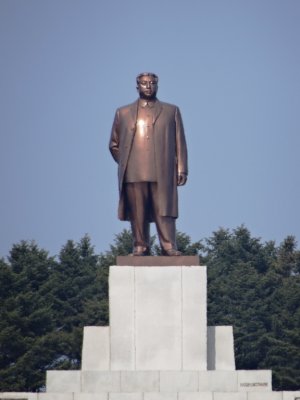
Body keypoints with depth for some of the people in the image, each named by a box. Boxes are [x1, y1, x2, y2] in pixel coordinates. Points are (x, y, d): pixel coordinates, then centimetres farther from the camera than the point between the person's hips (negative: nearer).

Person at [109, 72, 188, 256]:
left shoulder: (171, 111, 18)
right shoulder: (123, 113, 19)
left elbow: (180, 143, 11)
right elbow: (114, 144, 23)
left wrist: (181, 169, 2)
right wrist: (125, 163, 9)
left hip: (162, 173, -1)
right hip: (134, 175, 1)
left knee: (164, 211, -8)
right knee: (137, 213, -3)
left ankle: (169, 247, -9)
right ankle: (140, 247, 0)